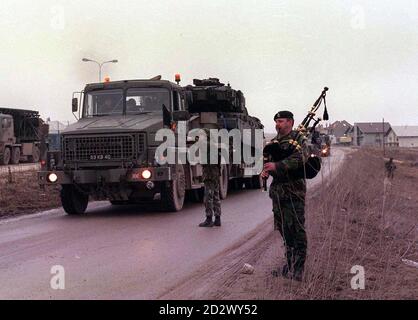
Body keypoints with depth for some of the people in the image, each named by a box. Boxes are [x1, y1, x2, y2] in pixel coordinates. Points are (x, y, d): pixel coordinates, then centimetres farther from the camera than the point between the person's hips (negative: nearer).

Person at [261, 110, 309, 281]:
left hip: (294, 192, -8)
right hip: (277, 191, 8)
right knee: (284, 230, 14)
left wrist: (276, 166, -29)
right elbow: (269, 161, 23)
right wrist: (265, 170, -1)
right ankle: (289, 265, 24)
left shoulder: (298, 139, -6)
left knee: (296, 230, -5)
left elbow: (300, 159, -23)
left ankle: (298, 270, -1)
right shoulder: (274, 141, 17)